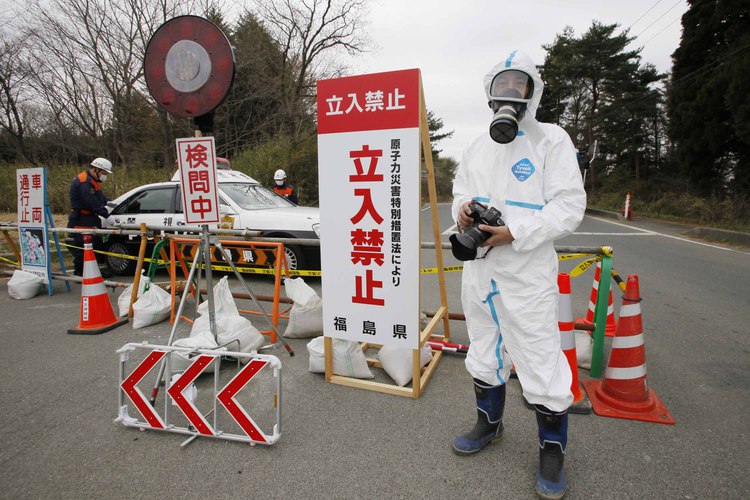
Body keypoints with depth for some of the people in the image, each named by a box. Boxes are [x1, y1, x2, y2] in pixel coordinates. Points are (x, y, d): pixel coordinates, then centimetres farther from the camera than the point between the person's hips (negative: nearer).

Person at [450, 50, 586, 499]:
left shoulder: (551, 139, -4)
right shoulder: (479, 146, 15)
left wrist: (515, 233, -22)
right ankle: (490, 424, 40)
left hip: (527, 272, -6)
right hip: (479, 269, 6)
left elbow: (569, 207, -11)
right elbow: (461, 191, 21)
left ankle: (553, 450, 23)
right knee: (484, 352, 18)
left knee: (541, 360, 0)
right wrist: (462, 210, -4)